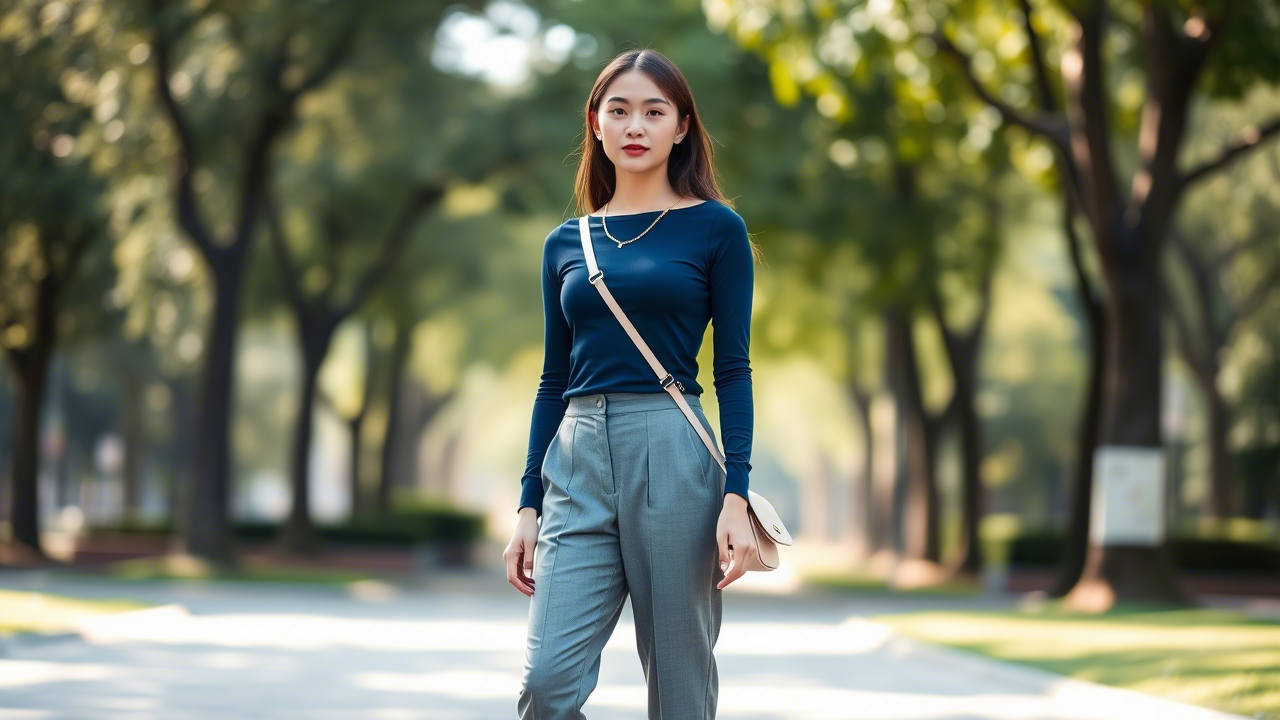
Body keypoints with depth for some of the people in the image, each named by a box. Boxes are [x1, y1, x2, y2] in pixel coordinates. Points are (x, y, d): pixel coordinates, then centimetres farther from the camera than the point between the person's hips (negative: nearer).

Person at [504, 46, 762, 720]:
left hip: (674, 460, -3)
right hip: (579, 464, 3)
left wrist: (736, 497, -10)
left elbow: (733, 371, -1)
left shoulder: (716, 229, 3)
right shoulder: (565, 243, 14)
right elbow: (554, 380, 15)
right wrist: (529, 506, 10)